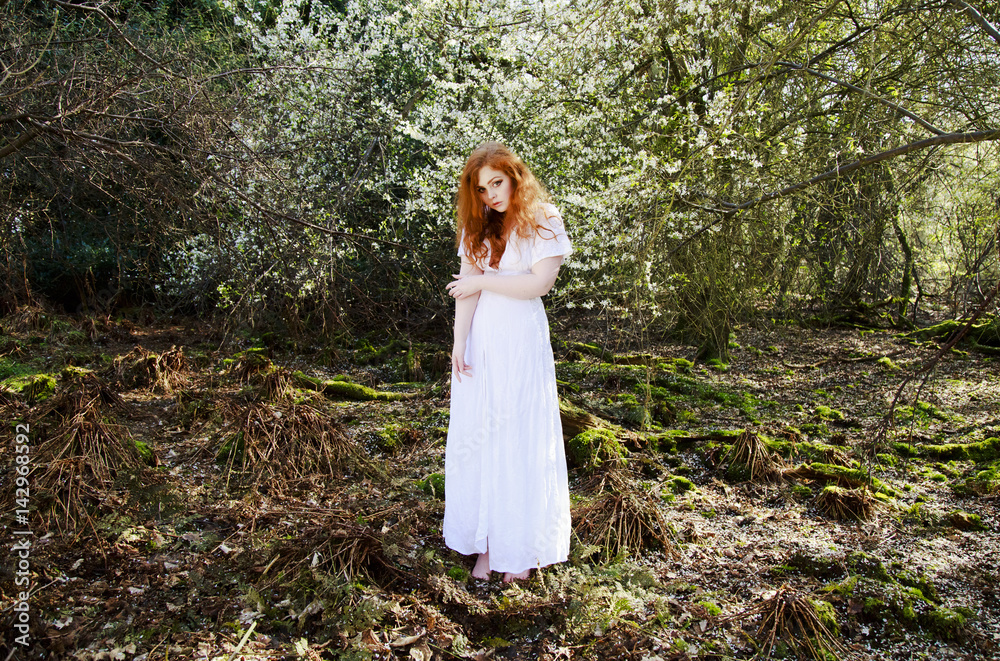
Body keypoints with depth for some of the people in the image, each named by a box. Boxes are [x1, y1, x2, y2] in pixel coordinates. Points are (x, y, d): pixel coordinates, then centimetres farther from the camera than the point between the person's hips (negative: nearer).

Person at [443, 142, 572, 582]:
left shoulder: (543, 222, -2)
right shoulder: (478, 226, 9)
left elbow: (539, 283, -13)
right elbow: (467, 288, 0)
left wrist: (483, 280, -7)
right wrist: (459, 344, -8)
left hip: (522, 338, -4)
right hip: (480, 338, 4)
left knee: (521, 440, 1)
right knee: (477, 436, 3)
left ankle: (521, 548, 13)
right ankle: (486, 544, 13)